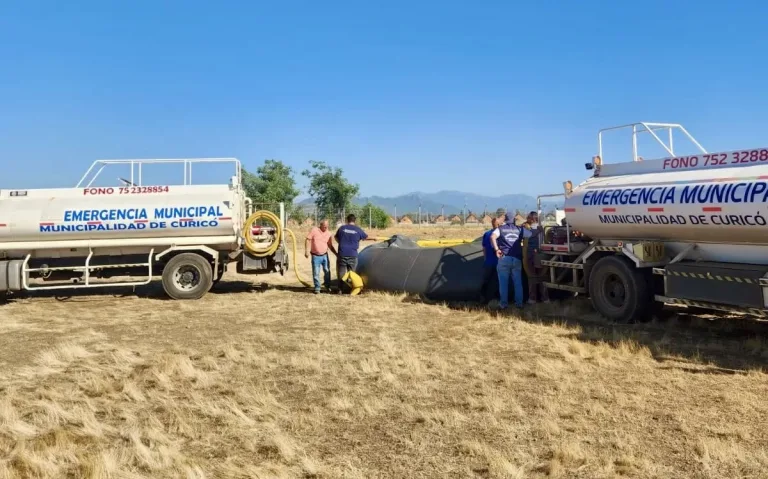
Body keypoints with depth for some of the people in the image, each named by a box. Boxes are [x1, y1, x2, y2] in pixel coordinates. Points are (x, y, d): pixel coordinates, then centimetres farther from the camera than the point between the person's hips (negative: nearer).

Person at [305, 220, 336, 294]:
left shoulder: (328, 233, 2)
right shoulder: (314, 230, -7)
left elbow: (330, 246, 10)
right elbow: (307, 240, -6)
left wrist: (336, 253, 5)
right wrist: (306, 250, -13)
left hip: (325, 255, 3)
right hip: (315, 256, -3)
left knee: (327, 271, 7)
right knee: (316, 273, 1)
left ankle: (328, 286, 24)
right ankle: (317, 288, 12)